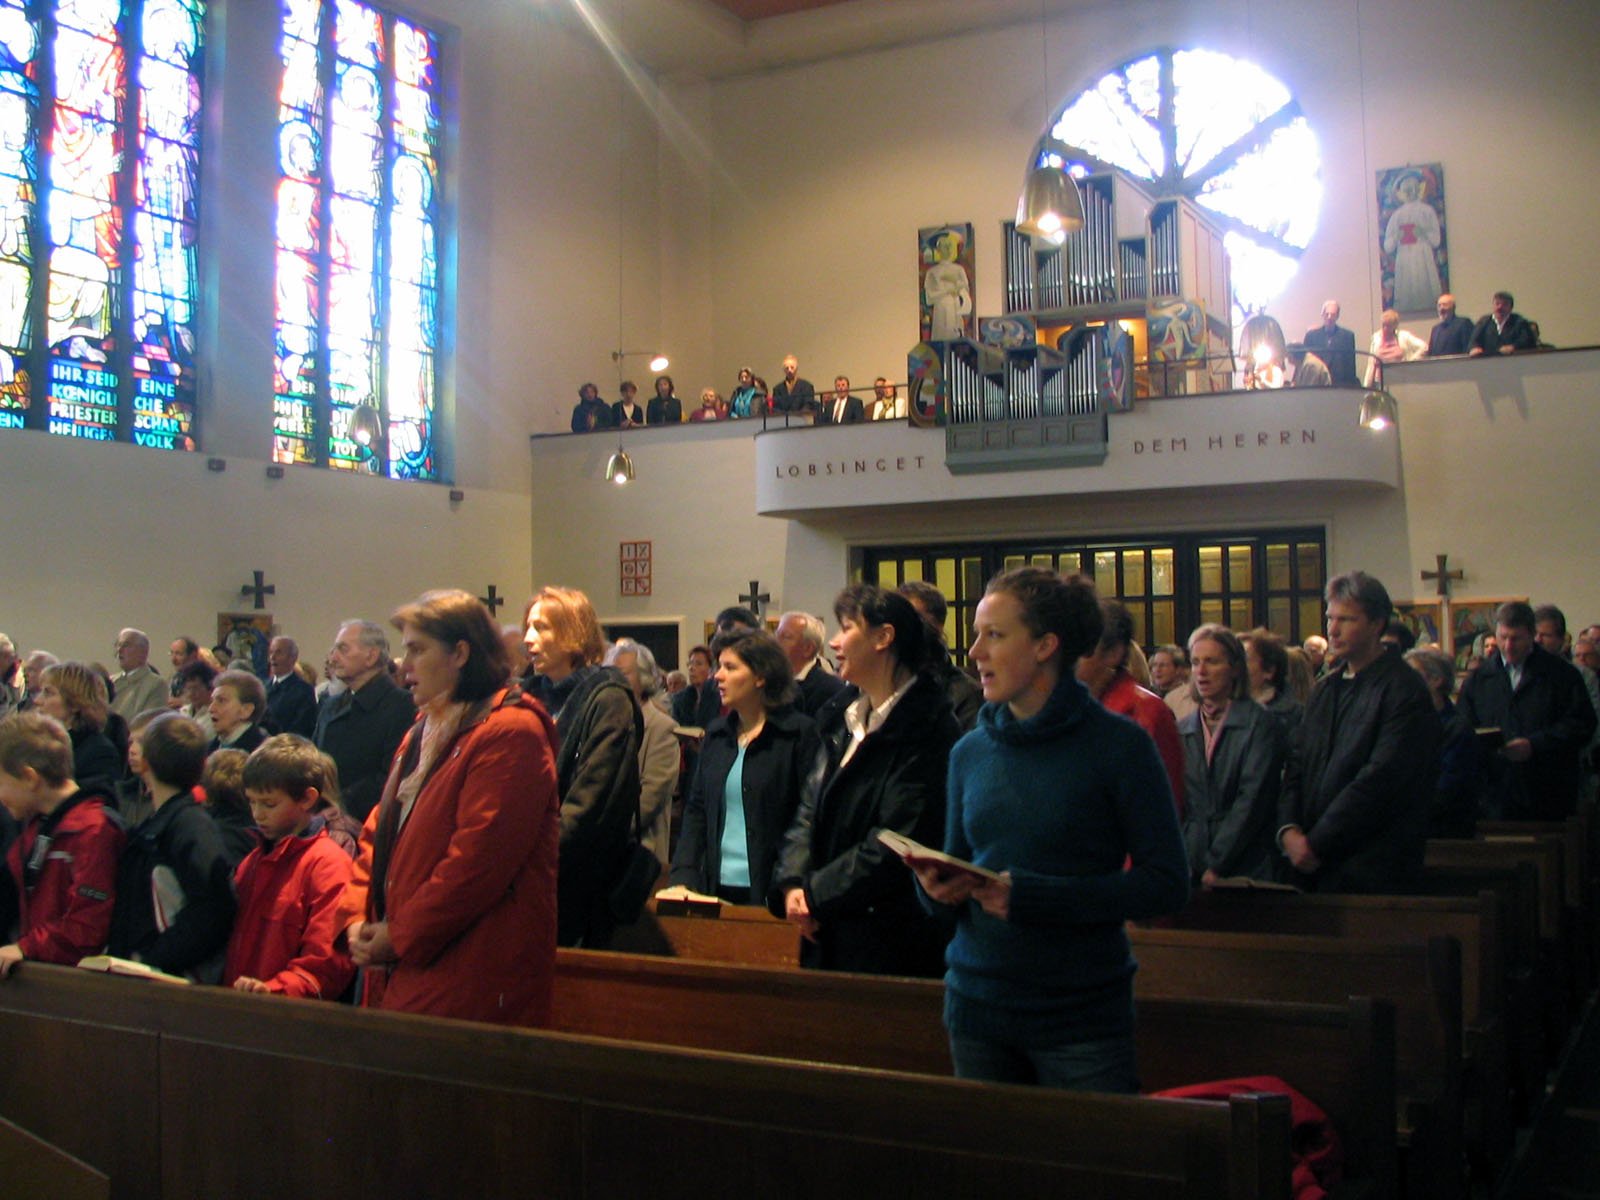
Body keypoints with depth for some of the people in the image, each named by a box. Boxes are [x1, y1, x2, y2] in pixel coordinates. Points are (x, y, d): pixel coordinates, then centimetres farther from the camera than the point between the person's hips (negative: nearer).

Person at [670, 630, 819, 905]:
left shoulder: (800, 733, -6)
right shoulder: (715, 733, 12)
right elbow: (696, 809, 12)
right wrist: (683, 877, 0)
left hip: (770, 891, -5)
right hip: (716, 887, 5)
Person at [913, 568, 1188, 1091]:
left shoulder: (1120, 744, -8)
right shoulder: (970, 752, 6)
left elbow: (1167, 883, -13)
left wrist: (1028, 895, -20)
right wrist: (937, 888, -10)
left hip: (1083, 1014, -4)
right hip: (976, 1004, 5)